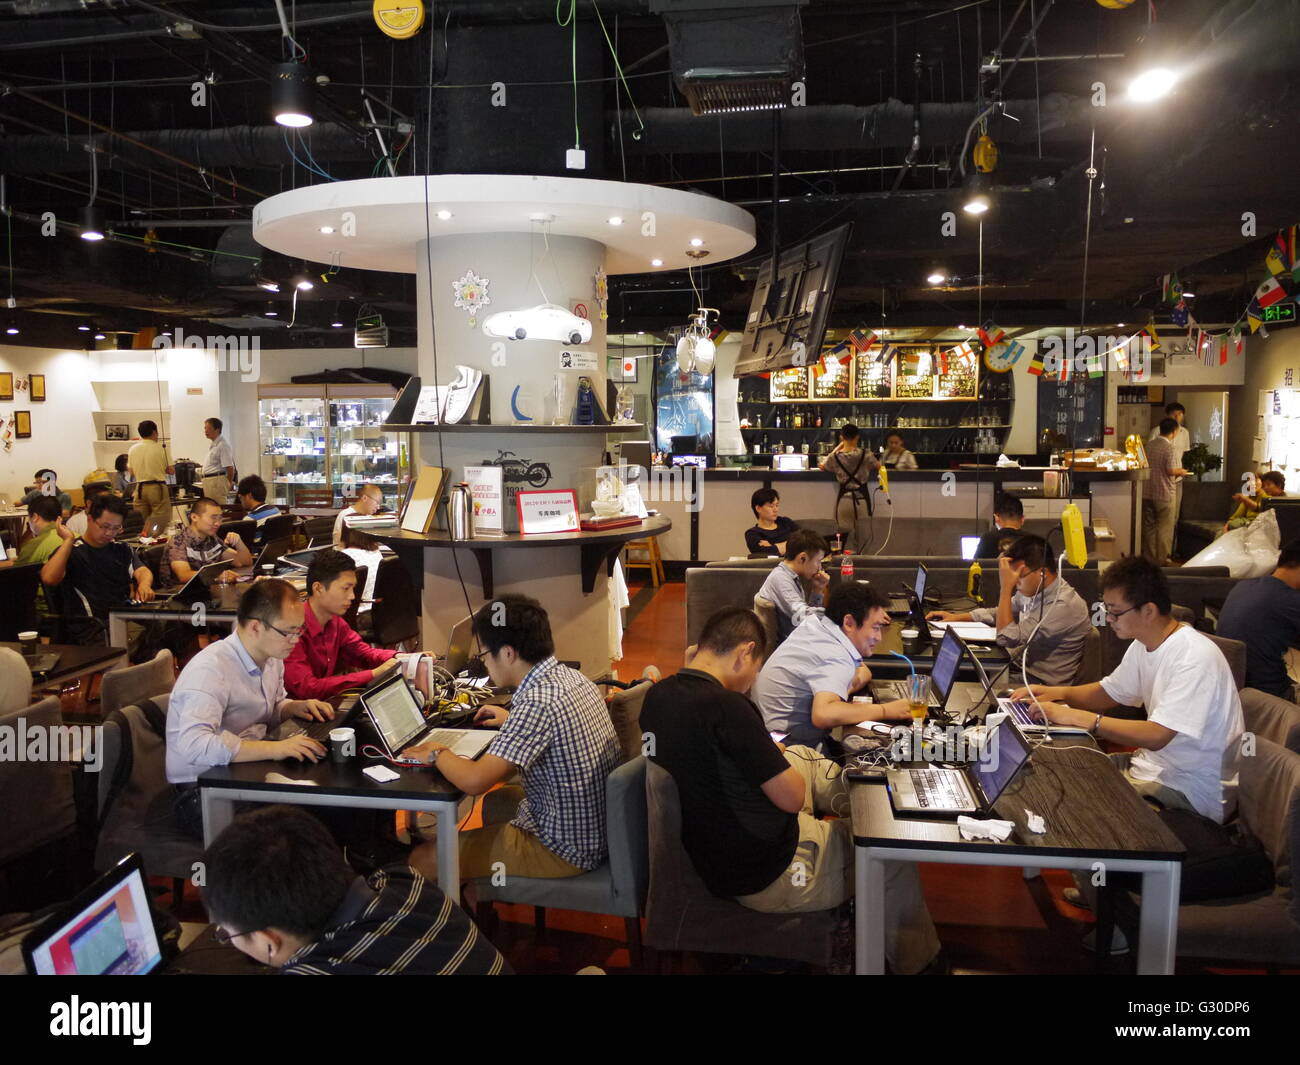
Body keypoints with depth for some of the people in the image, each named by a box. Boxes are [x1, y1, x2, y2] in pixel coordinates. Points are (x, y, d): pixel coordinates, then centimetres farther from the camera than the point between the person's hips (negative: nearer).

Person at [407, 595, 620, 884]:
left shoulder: (537, 703, -28)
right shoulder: (572, 677, 0)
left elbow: (473, 780, -30)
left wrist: (437, 754, -11)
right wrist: (513, 720, 25)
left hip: (567, 850, -9)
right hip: (597, 827, 9)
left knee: (423, 859, -2)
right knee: (494, 802, 33)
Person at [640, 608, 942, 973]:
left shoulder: (655, 697, -6)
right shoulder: (726, 707, -30)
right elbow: (793, 798, -20)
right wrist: (774, 752, -2)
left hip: (706, 855, 8)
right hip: (767, 876, -8)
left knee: (803, 758, 23)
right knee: (895, 850, 15)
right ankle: (914, 961, 34)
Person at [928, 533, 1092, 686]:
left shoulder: (1065, 606, -25)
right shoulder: (1032, 591, 0)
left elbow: (1006, 638, -27)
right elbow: (999, 614, 20)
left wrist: (1006, 586, -25)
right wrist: (957, 617, 10)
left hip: (1039, 683, -7)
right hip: (1018, 665, 8)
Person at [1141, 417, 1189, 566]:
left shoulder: (1149, 445, 6)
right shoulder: (1170, 448, -14)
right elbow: (1170, 470, -20)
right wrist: (1181, 471, -1)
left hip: (1148, 493, 6)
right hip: (1165, 494, -6)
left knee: (1149, 526, 12)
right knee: (1165, 528, 4)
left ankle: (1149, 558, 17)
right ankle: (1161, 560, 7)